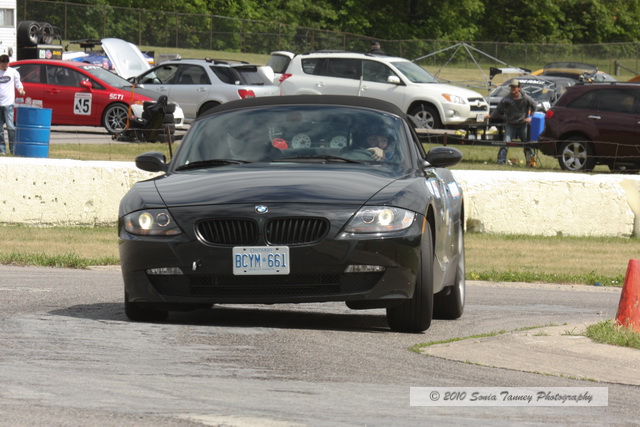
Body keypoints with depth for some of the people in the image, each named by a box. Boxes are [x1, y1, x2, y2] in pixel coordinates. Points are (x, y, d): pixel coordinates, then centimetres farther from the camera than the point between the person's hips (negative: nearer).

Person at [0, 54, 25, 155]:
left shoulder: (13, 72, 6)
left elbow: (18, 83, 15)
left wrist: (21, 90, -4)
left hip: (8, 103, -2)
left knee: (10, 126, -10)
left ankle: (13, 148, -6)